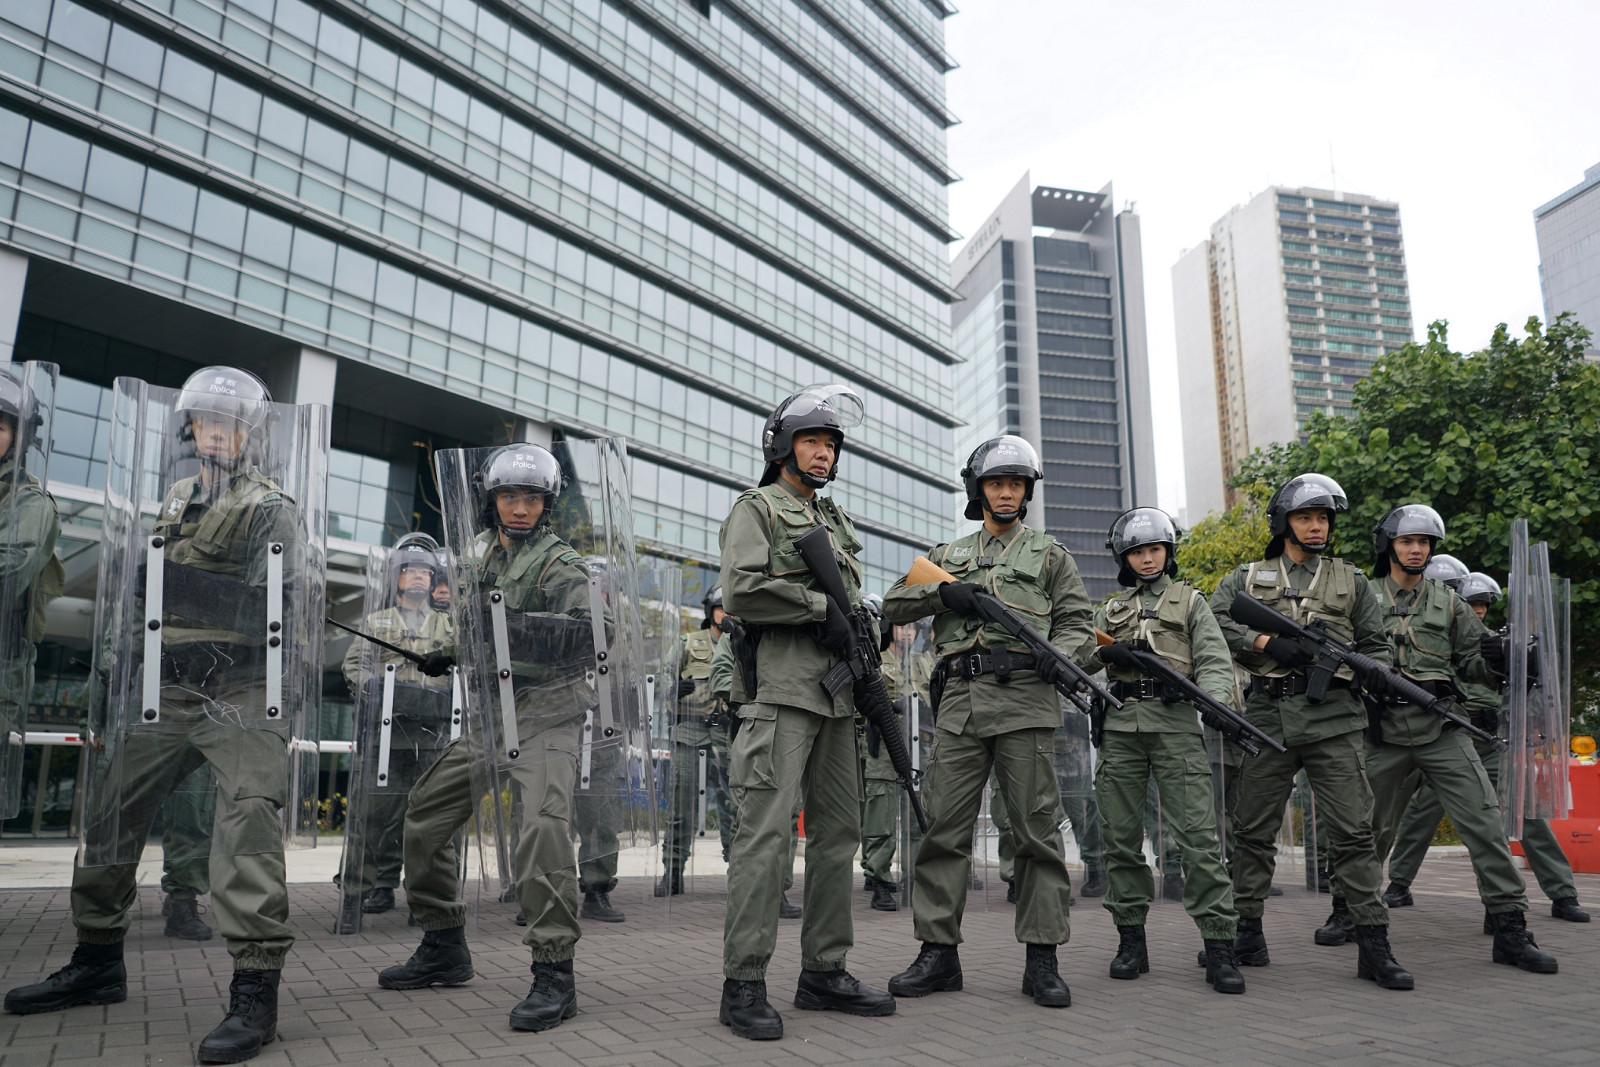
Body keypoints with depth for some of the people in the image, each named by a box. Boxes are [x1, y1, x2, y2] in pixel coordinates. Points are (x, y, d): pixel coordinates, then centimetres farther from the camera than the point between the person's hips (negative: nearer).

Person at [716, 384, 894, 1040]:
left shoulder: (836, 520, 25)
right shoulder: (757, 507, 3)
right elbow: (741, 589, -12)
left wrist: (862, 621, 9)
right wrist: (821, 606, -11)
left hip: (837, 694, 8)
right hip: (781, 688, -8)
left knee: (838, 831, 9)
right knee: (766, 831, -10)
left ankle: (824, 972, 18)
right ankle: (743, 985, -3)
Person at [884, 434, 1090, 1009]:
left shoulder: (1049, 553, 15)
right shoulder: (948, 555, 21)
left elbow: (1078, 623, 9)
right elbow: (894, 604, 13)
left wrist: (1060, 654, -14)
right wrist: (942, 592, -5)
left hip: (1025, 701, -2)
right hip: (960, 702, 2)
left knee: (1037, 829, -1)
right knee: (944, 827, 0)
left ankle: (1042, 960, 7)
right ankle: (939, 952, 8)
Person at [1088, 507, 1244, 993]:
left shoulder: (1190, 601, 13)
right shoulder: (1110, 609, 20)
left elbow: (1215, 661, 2)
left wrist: (1213, 701, -19)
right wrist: (1107, 651, -9)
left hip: (1174, 723, -3)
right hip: (1120, 728, 3)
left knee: (1197, 835, -10)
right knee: (1122, 838, 3)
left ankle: (1219, 946, -6)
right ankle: (1131, 940, 12)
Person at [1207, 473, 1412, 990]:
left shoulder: (1351, 581, 17)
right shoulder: (1248, 577, 12)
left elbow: (1376, 645, 18)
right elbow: (1213, 619, -1)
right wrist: (1267, 643, -13)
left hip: (1333, 718, 0)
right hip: (1268, 716, 0)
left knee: (1352, 831, -4)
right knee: (1254, 830, 5)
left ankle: (1373, 943, 2)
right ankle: (1248, 929, 16)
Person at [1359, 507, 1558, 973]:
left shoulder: (1448, 602, 12)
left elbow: (1472, 664, 10)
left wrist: (1496, 657, -10)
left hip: (1443, 732, 1)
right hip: (1386, 736, -1)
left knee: (1486, 822, -8)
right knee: (1369, 830, 7)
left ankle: (1510, 927, 0)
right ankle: (1346, 909, 25)